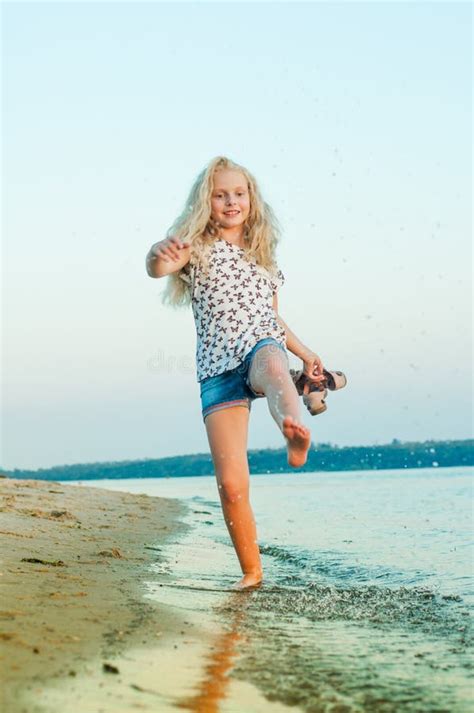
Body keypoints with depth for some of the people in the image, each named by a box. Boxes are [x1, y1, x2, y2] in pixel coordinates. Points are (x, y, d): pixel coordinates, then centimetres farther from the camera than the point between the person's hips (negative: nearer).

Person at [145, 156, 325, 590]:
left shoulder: (262, 253, 19)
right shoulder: (195, 247, 7)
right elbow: (157, 268, -16)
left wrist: (304, 353, 21)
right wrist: (160, 256, -40)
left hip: (262, 347, 1)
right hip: (217, 369, 0)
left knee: (271, 368, -41)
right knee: (231, 484, -9)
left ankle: (295, 431, -74)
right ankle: (252, 571, 6)